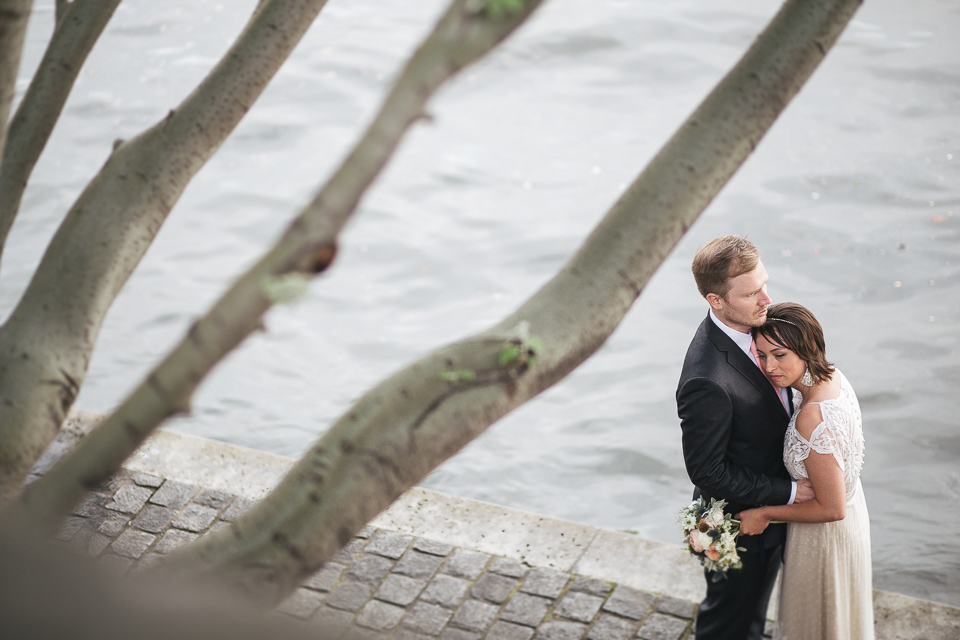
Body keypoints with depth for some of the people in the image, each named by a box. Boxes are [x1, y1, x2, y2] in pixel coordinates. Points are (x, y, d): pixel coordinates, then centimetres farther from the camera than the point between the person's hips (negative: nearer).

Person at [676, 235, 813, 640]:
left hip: (770, 510, 8)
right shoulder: (706, 382, -38)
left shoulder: (752, 324, -11)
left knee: (755, 606, 32)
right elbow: (707, 472, -28)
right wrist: (788, 492, -21)